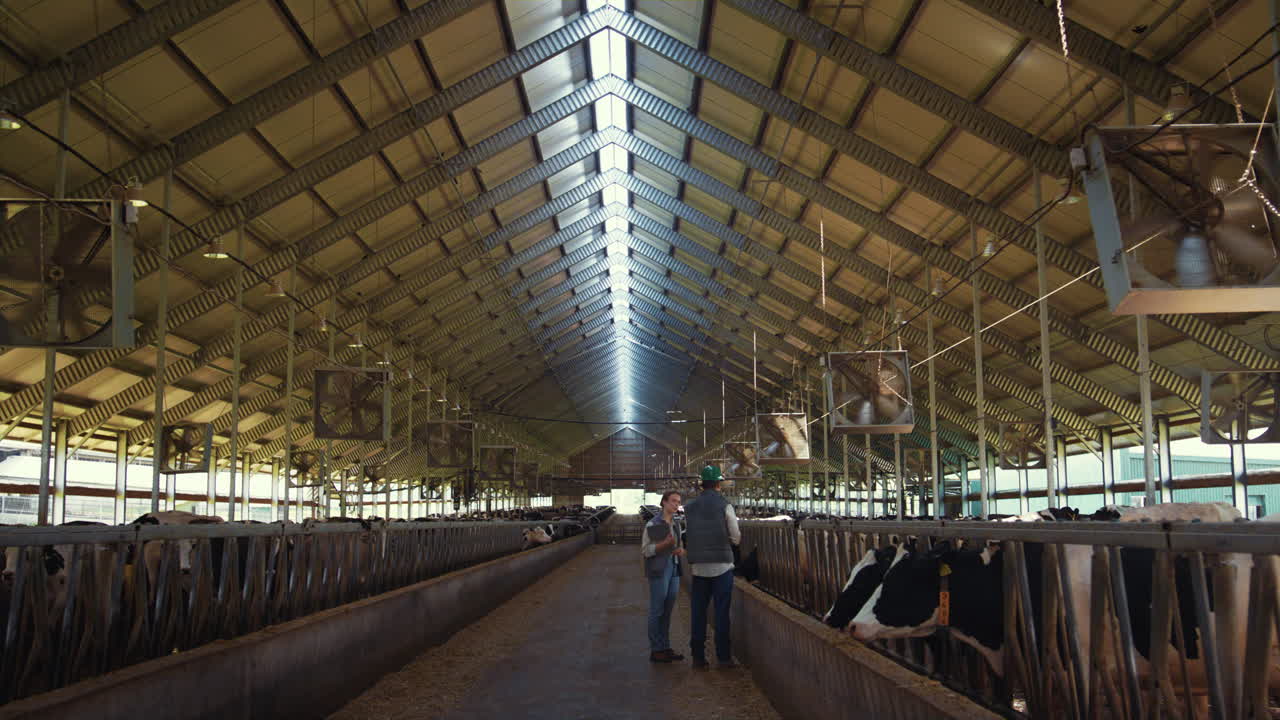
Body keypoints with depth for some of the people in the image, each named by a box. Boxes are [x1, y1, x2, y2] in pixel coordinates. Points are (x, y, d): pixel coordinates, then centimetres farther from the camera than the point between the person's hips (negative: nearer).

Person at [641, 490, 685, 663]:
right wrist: (666, 543, -23)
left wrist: (679, 551, -1)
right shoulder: (652, 524, -9)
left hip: (673, 570, 7)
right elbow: (645, 550, -11)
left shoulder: (675, 525, 12)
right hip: (659, 571, -7)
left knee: (667, 611, 10)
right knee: (657, 611, -2)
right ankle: (655, 651, 4)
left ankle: (666, 648, 16)